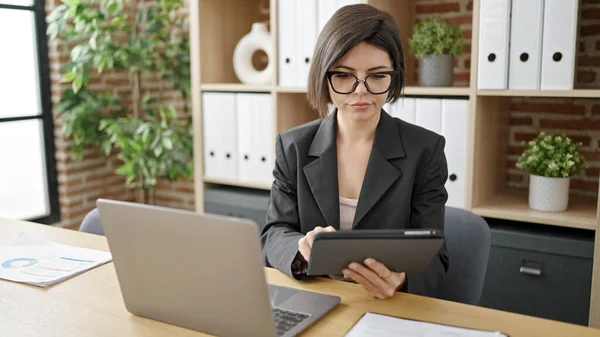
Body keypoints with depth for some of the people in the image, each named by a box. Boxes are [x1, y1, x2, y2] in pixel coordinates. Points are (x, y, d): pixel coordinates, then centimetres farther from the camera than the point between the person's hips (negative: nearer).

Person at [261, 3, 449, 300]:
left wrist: (401, 278, -28)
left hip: (391, 310, 0)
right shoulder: (293, 146, 0)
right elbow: (273, 238, -2)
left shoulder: (425, 151, -4)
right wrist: (303, 250, -24)